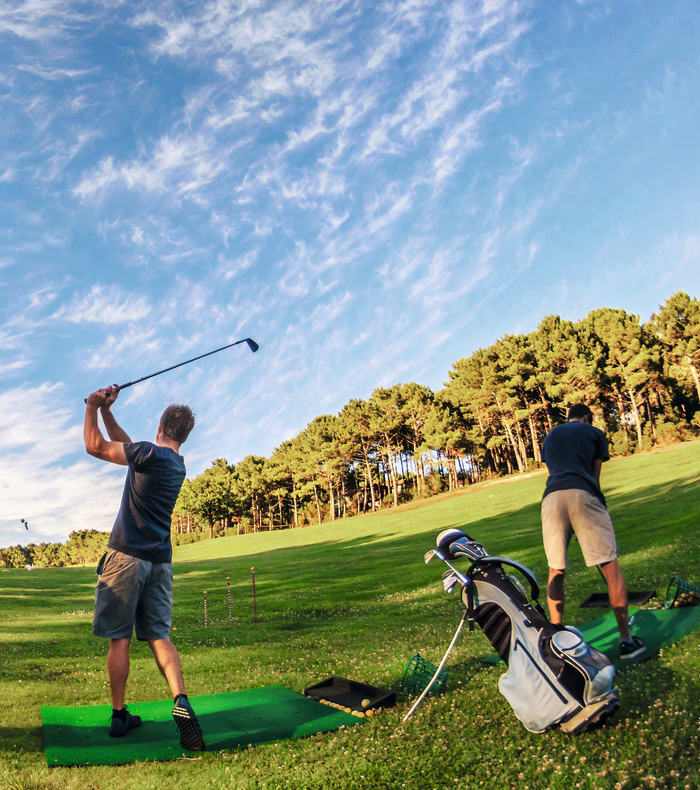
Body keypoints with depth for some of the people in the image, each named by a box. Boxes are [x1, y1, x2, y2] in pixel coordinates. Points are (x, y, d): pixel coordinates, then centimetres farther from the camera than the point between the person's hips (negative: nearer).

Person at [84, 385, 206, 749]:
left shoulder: (150, 453, -12)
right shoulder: (178, 464, 12)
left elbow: (95, 446, -3)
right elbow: (125, 444, 23)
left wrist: (92, 408, 9)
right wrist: (106, 410, 18)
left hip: (127, 557, -6)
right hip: (160, 561, 6)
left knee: (119, 638, 4)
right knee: (159, 636, 5)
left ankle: (119, 715, 11)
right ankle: (180, 699, -13)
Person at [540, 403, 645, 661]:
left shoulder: (550, 436, 31)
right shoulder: (595, 433, 21)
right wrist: (598, 503, 30)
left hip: (551, 497, 3)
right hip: (582, 494, -3)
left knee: (555, 570, 11)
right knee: (610, 565, 2)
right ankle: (625, 640, 0)